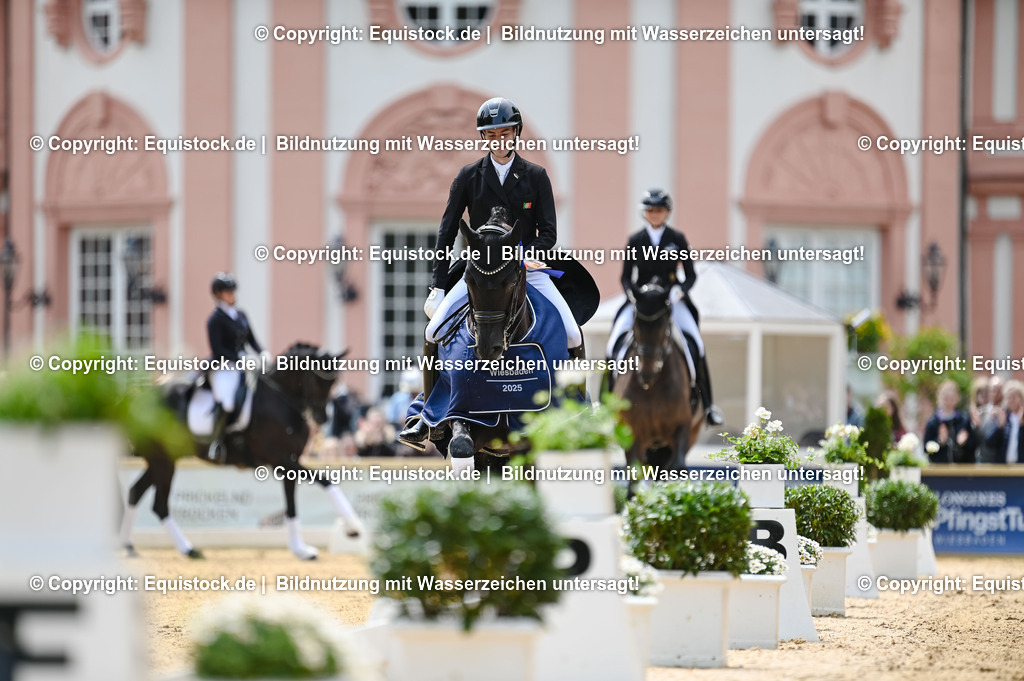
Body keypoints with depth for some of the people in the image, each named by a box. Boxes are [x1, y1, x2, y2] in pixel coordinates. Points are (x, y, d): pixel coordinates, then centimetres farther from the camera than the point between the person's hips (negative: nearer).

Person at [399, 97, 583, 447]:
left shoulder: (536, 176, 3)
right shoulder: (469, 176, 4)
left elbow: (548, 233, -1)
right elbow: (447, 230, 4)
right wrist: (438, 285, -2)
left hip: (529, 269, 0)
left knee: (573, 336, -15)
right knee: (434, 331, -16)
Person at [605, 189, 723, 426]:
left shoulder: (677, 239, 3)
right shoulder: (635, 241, 5)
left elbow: (690, 274, 4)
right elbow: (626, 277, 7)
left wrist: (680, 289, -16)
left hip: (672, 299, -1)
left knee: (695, 344, -19)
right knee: (615, 341, -18)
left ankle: (707, 404, -9)